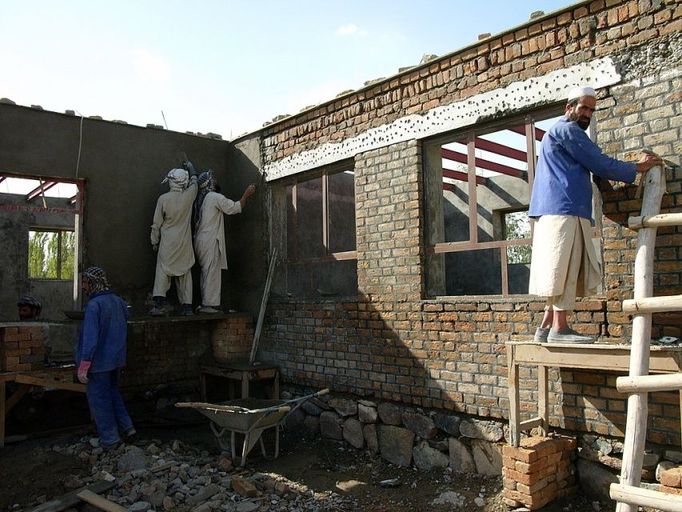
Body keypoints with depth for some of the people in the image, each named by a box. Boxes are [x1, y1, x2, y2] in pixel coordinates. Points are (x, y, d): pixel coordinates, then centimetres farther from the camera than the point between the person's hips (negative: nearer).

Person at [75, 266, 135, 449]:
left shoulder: (94, 305, -21)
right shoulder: (119, 302, 3)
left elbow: (90, 337, -23)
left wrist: (83, 366, -18)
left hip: (99, 361, -7)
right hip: (117, 359, 8)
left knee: (99, 399, 7)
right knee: (112, 392, 24)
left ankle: (109, 439, 16)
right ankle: (126, 426, 24)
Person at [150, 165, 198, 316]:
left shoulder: (163, 199, -6)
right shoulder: (188, 196, -3)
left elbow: (157, 223, 0)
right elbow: (194, 182, 20)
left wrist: (155, 241, 12)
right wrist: (191, 168, 38)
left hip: (167, 242, -2)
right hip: (185, 243, 2)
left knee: (162, 271, 1)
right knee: (185, 273, 7)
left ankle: (159, 303, -11)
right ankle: (187, 306, 7)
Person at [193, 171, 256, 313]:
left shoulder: (199, 199, 16)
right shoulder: (215, 197, -9)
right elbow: (234, 208, -6)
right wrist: (246, 195, 5)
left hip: (200, 240, 8)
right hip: (210, 241, -8)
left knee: (206, 272, 10)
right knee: (212, 271, -7)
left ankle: (205, 303, 11)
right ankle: (209, 304, -8)